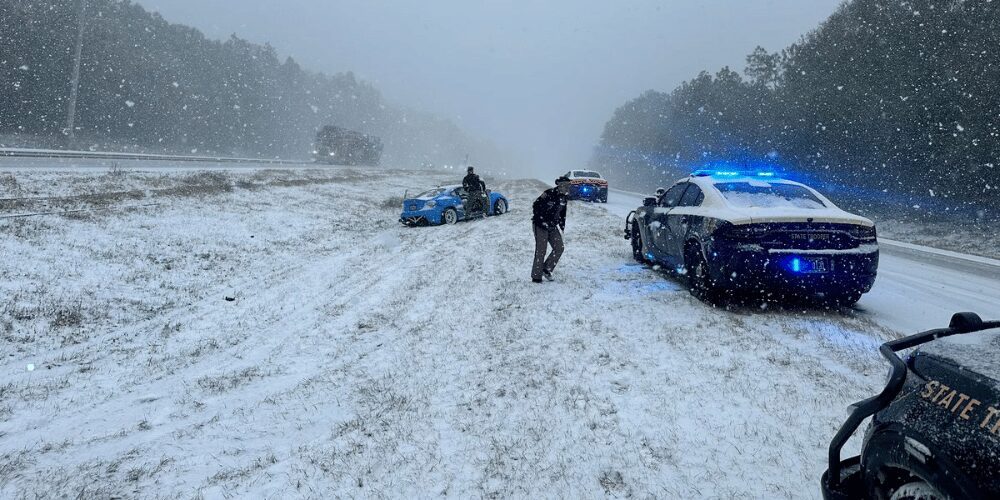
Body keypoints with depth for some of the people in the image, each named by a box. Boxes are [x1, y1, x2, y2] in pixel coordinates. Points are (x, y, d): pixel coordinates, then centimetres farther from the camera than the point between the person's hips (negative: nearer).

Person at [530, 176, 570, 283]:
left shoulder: (564, 197, 3)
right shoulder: (549, 193, -19)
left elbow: (562, 212, 17)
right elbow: (535, 206, -16)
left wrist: (562, 226, 16)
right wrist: (540, 220, -17)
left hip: (552, 226, 7)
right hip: (541, 225, -7)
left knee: (559, 248, 2)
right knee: (541, 251, -6)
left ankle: (546, 270, 17)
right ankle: (536, 276, 4)